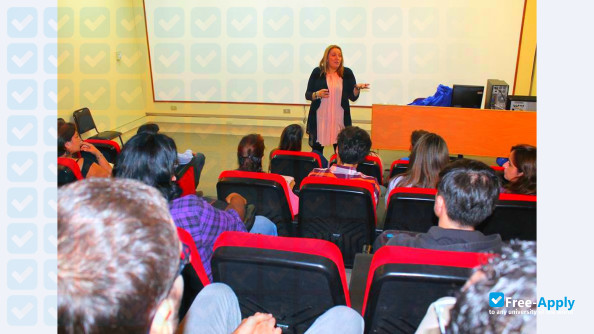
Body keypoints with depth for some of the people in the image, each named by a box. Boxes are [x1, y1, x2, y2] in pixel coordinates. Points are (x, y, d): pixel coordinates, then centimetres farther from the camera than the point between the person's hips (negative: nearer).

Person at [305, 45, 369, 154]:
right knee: (317, 150, 3)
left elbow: (353, 97, 8)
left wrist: (357, 88, -12)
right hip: (319, 119, 0)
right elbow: (307, 95, 6)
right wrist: (317, 94, -15)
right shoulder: (317, 72, 3)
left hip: (340, 120, 0)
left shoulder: (347, 73, 6)